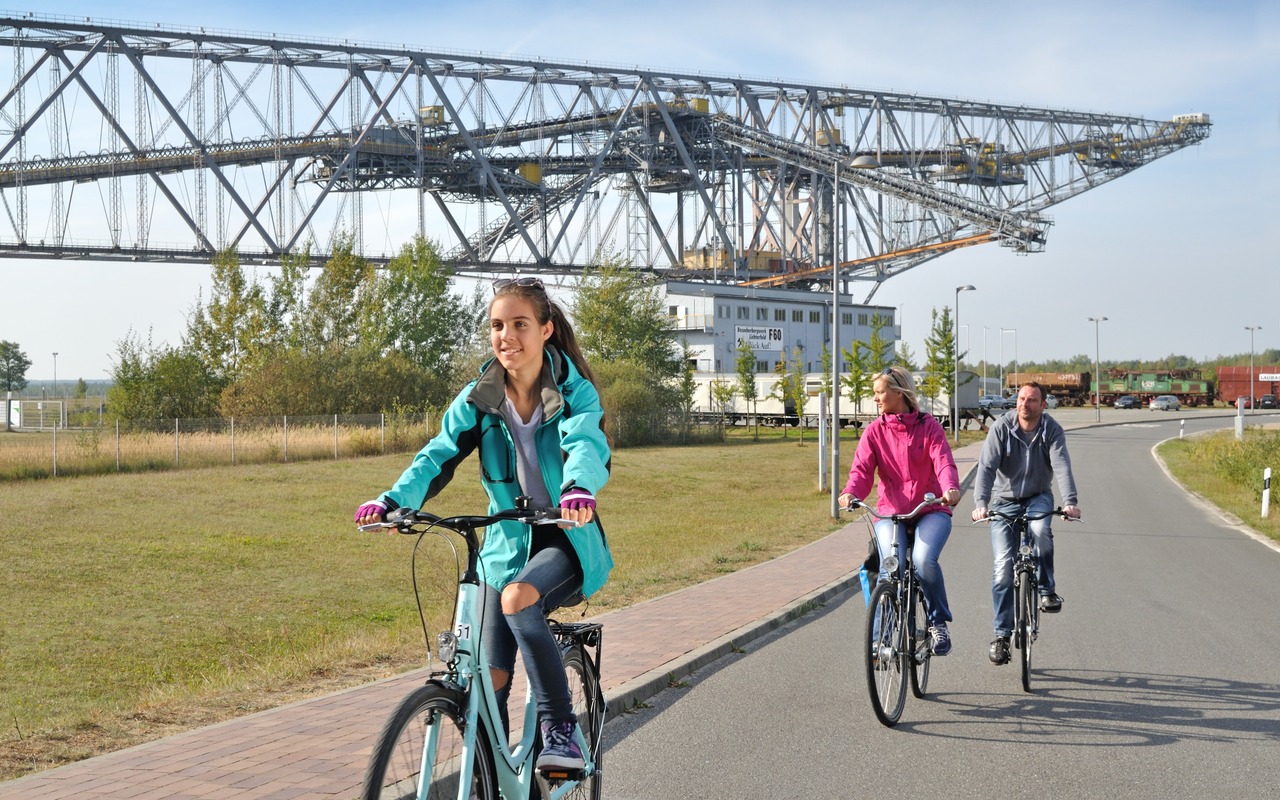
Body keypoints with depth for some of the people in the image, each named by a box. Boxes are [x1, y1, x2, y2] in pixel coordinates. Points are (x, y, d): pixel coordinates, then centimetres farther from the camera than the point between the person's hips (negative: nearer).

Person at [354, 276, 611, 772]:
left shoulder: (575, 392, -12)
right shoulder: (477, 399, -3)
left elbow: (587, 445, -31)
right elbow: (439, 455, -14)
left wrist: (579, 487, -55)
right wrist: (394, 501, -34)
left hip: (565, 536, -3)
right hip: (506, 541, 4)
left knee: (518, 598, -34)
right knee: (490, 679, -1)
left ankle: (561, 730, -21)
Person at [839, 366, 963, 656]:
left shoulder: (928, 426, 2)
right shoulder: (874, 431, 7)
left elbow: (943, 462, -11)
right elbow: (862, 468, -5)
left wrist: (951, 488, -34)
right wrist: (850, 493, -27)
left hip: (931, 511, -1)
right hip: (890, 512, 2)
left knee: (924, 559, -28)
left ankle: (938, 622, -4)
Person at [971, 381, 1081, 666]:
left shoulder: (1052, 430, -12)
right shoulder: (1001, 427, -14)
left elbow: (1061, 465, -24)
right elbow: (986, 466, -23)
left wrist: (1070, 501, -41)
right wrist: (980, 503, -38)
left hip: (1038, 497, 0)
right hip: (1005, 500, 0)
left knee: (1040, 530, -35)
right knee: (1003, 566, -8)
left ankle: (1047, 590, -11)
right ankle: (1002, 634, 2)